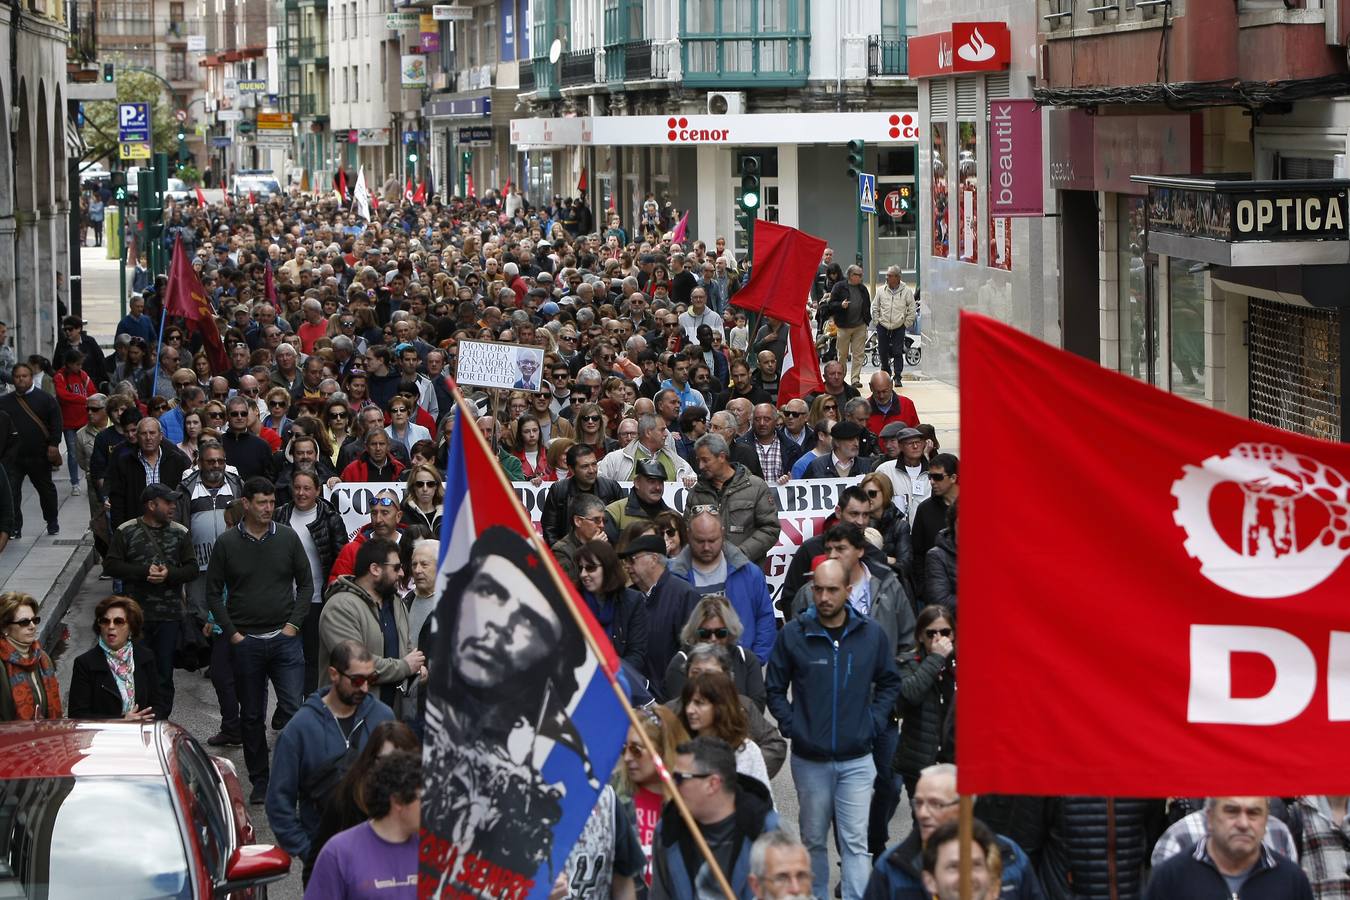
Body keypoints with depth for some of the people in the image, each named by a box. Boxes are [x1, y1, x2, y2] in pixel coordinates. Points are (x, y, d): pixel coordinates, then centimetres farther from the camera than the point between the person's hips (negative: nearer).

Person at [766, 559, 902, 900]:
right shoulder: (793, 634, -5)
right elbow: (774, 687, 5)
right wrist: (790, 725, -5)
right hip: (809, 759, 0)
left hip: (857, 759, 0)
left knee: (855, 842, -4)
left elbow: (889, 683, 12)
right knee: (813, 839, 12)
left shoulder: (871, 634, -1)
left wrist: (872, 721, 1)